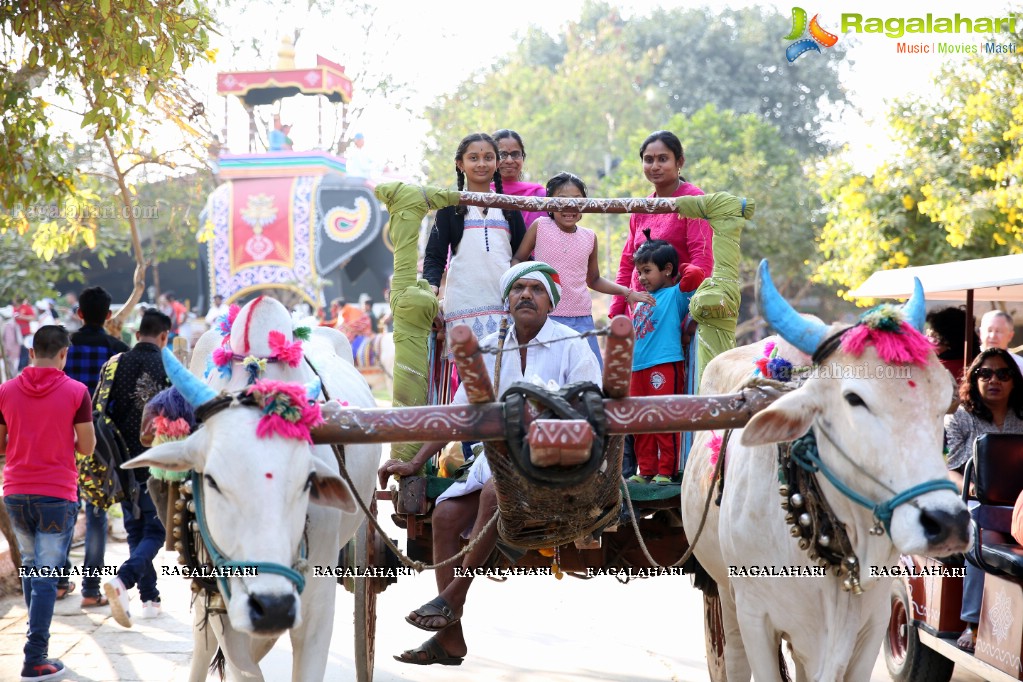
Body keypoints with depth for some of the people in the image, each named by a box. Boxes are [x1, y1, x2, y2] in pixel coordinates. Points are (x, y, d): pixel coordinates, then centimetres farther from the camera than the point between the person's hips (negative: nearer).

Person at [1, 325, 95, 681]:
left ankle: (38, 638, 27)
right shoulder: (76, 391, -8)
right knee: (46, 576, -1)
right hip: (56, 494, -3)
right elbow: (87, 447, -6)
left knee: (30, 567, 21)